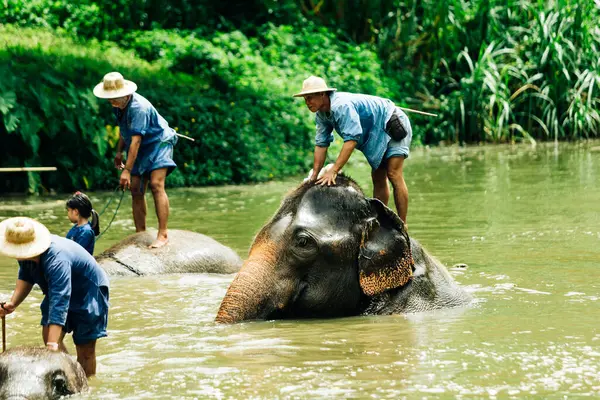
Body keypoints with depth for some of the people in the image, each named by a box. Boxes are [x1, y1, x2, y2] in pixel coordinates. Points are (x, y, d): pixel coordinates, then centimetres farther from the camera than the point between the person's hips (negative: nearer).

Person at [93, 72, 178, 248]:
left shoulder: (138, 107, -30)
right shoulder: (119, 105, -2)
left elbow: (136, 140, -33)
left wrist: (127, 170, -36)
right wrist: (119, 152, 17)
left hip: (159, 142, -9)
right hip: (142, 149, 9)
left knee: (156, 185, -22)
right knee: (136, 190, 2)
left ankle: (163, 234, -27)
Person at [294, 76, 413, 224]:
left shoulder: (341, 106, -33)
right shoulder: (321, 114, -3)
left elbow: (351, 139, -38)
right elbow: (321, 144, 2)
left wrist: (333, 171, -40)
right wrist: (314, 175, -3)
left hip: (393, 125, -10)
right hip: (377, 134, 10)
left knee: (393, 175, -17)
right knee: (378, 179, 11)